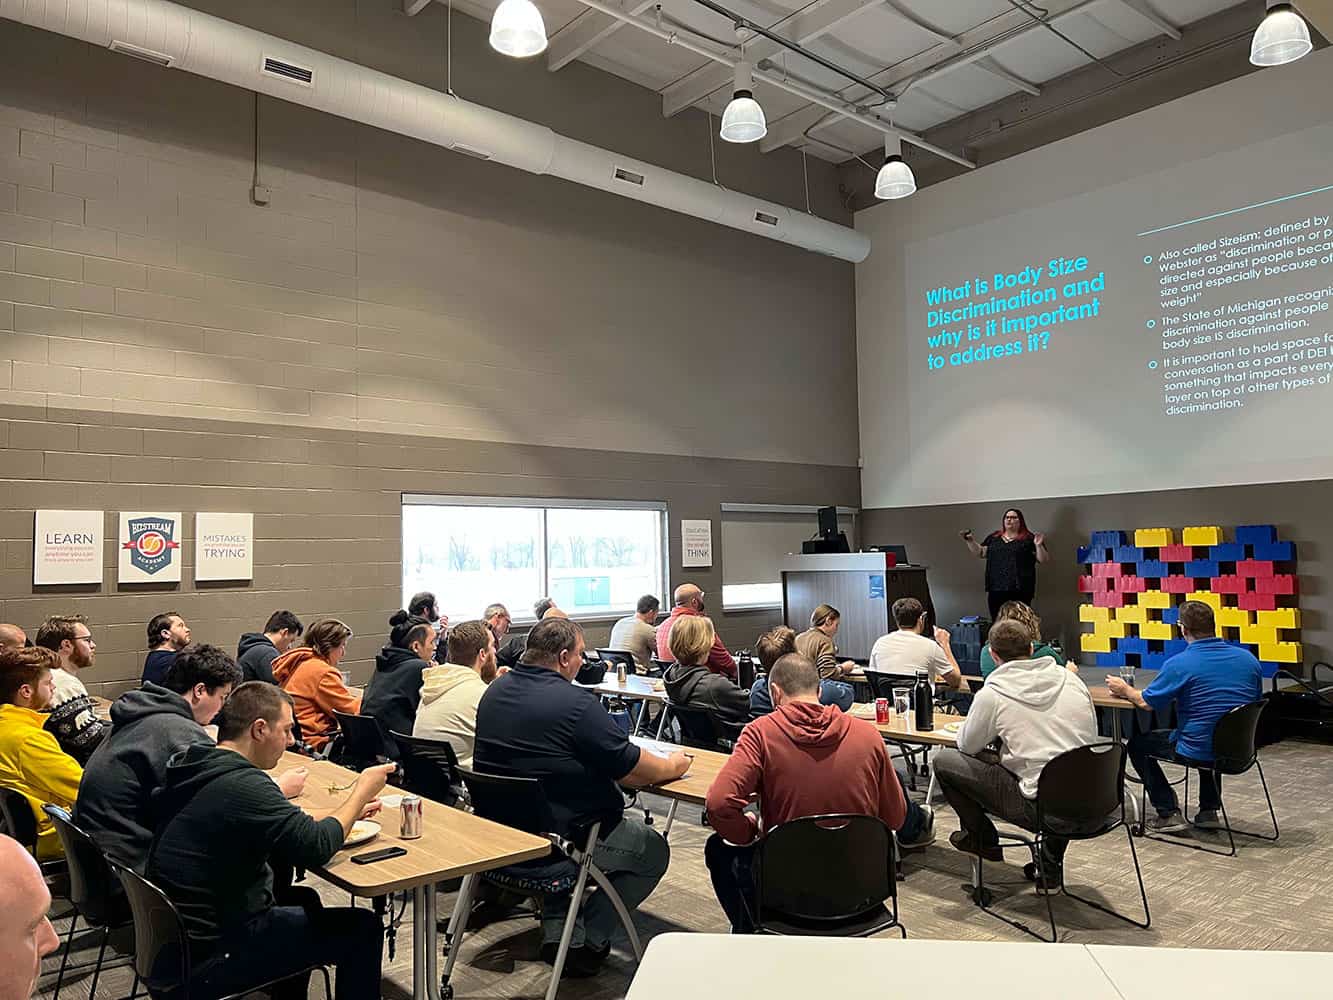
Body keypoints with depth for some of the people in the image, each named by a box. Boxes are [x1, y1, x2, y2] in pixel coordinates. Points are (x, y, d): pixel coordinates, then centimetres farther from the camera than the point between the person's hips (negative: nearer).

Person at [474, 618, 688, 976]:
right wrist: (674, 765, 5)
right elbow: (635, 773, -17)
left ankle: (557, 933, 27)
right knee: (653, 851, 15)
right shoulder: (576, 703, -23)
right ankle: (587, 943, 13)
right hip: (558, 836, -7)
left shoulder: (495, 691, 1)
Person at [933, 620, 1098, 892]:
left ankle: (983, 840, 25)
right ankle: (1051, 871, 35)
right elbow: (1091, 739, 15)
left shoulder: (992, 694, -8)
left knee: (944, 761, 5)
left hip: (1040, 806, -5)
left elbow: (967, 746, 5)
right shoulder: (1071, 679, 5)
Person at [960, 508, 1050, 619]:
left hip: (1019, 590, -4)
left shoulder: (1029, 539, 5)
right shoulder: (993, 538, 16)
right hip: (996, 589, 4)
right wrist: (969, 540, 8)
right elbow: (980, 553, 20)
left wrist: (1039, 545, -14)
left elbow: (1044, 560, 3)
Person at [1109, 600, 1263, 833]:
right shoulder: (1248, 658, 1)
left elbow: (1146, 702, -6)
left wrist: (1124, 690, 16)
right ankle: (1209, 811, 33)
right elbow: (1256, 701, 16)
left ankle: (1169, 813, 11)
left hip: (1198, 753, -6)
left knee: (1137, 743, 16)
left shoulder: (1179, 664, -16)